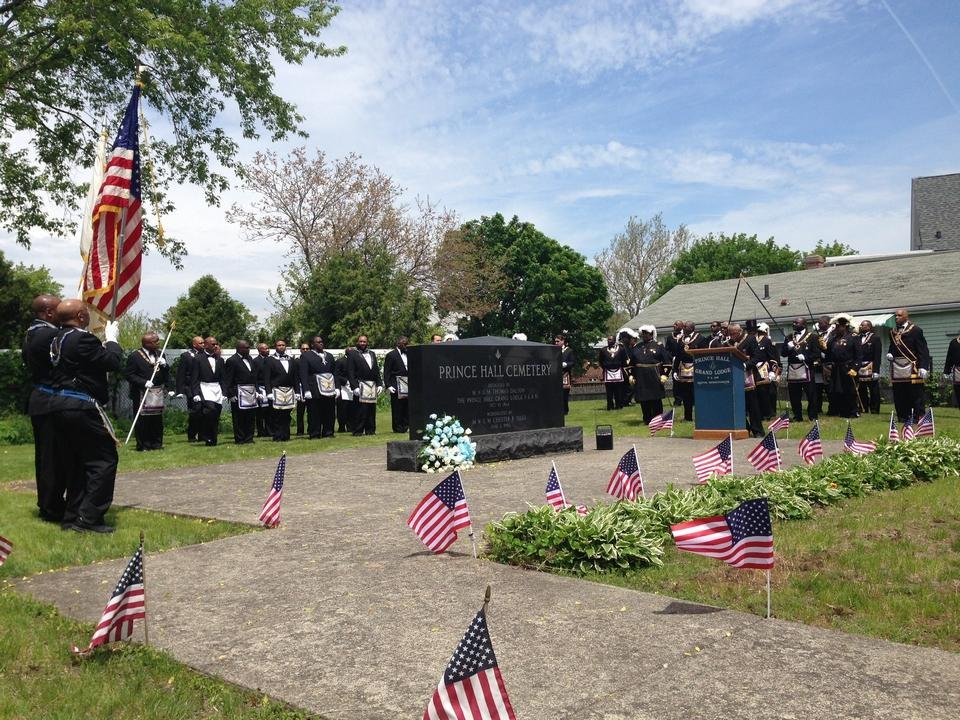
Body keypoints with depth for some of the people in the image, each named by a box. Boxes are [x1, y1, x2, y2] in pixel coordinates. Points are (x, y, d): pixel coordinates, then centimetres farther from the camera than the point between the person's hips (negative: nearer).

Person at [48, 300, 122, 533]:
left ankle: (72, 516, 21)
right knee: (104, 459, -2)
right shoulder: (82, 339, -16)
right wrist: (112, 338, 0)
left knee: (75, 462, 16)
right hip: (82, 408, -9)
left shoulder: (57, 340, 13)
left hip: (59, 405, 9)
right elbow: (113, 362, -14)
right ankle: (90, 518, -5)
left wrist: (104, 341, 15)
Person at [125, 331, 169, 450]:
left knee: (157, 419, 9)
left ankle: (156, 443, 17)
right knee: (142, 420, -4)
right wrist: (144, 382, -20)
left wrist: (164, 365, -5)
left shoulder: (160, 354, 14)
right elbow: (130, 375, -10)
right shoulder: (135, 356, -6)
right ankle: (143, 445, 3)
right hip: (141, 394, -6)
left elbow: (166, 376, 15)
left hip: (158, 393, 6)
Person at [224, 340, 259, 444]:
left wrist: (256, 390, 15)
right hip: (239, 393, -7)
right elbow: (228, 380, -10)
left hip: (251, 392, 7)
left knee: (251, 417, 10)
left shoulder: (250, 359, 15)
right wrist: (231, 394, -16)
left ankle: (249, 438, 18)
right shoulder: (231, 361, -8)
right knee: (239, 418, -2)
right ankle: (239, 439, 5)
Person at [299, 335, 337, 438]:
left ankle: (328, 433, 15)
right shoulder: (306, 356, 2)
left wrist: (336, 387, 8)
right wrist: (306, 390, -13)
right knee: (314, 414, -1)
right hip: (315, 390, -4)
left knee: (330, 413, 6)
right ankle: (314, 434, 6)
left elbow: (335, 373, 17)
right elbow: (303, 375, -4)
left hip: (330, 390, 5)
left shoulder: (329, 356, 18)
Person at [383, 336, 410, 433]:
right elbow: (386, 372, -6)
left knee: (407, 407, 5)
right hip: (396, 386, -5)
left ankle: (405, 427, 13)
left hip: (407, 385, 5)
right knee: (397, 408, 0)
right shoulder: (391, 355, -3)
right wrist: (388, 385, -14)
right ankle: (398, 428, 8)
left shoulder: (408, 354, 14)